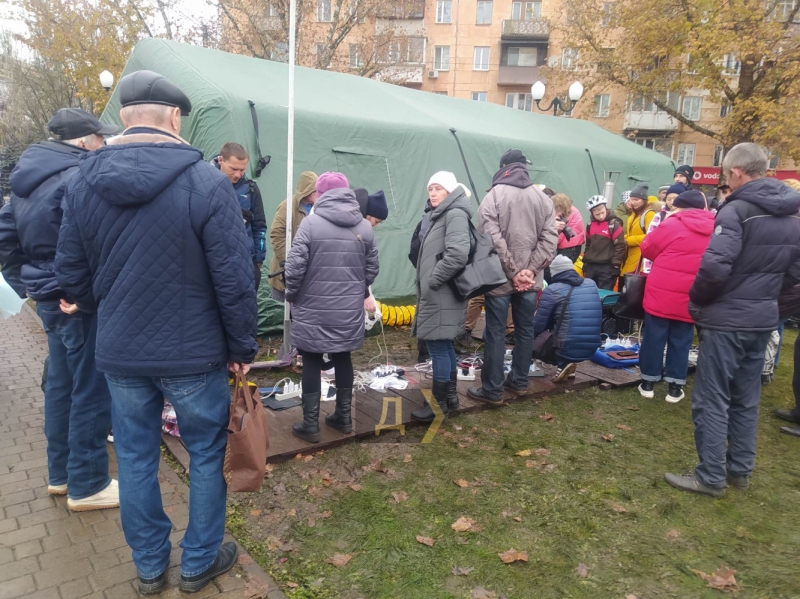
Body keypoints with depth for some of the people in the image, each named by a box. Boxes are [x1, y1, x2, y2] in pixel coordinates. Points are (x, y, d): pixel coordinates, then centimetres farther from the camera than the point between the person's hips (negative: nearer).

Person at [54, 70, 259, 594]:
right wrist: (242, 347, -4)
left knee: (136, 458, 18)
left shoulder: (83, 182, -2)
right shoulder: (207, 182, -16)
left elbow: (72, 277, 5)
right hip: (194, 353, -4)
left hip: (118, 354, 4)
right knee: (207, 454, 16)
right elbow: (235, 281, -16)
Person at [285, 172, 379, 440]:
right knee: (343, 359, 17)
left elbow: (295, 266, -14)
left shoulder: (310, 222, -12)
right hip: (349, 310, 4)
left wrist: (292, 295, 3)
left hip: (313, 310, -4)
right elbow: (372, 269, 7)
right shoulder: (365, 227, 3)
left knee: (312, 362, 7)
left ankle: (310, 425, 14)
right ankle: (344, 417, 28)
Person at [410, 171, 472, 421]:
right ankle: (450, 395, 27)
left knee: (438, 347, -3)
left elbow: (457, 255, -26)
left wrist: (433, 281, -17)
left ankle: (439, 403, 7)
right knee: (444, 346, 16)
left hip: (442, 295, -10)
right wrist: (426, 284, 13)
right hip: (437, 295, 10)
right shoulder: (442, 215, 18)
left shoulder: (455, 214, -13)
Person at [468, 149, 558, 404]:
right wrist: (530, 270, -6)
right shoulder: (543, 199, 6)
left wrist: (513, 272, -10)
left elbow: (494, 241, -15)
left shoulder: (493, 197, -6)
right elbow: (550, 240, -2)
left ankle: (492, 389, 7)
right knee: (525, 330, 14)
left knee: (495, 333, 2)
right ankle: (519, 381, 25)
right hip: (530, 279, 4)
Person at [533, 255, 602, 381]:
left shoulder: (552, 290, -10)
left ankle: (562, 363, -2)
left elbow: (538, 327, -5)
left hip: (567, 349, -6)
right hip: (592, 349, 6)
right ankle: (569, 364, 14)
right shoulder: (592, 284, 7)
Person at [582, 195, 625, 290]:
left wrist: (615, 265, -12)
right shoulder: (590, 224, 9)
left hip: (607, 268, -6)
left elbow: (620, 246, -9)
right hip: (590, 266, 6)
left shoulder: (614, 224, -8)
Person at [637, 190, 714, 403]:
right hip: (690, 298, 3)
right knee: (681, 342, 11)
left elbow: (647, 249, 1)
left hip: (661, 294, -3)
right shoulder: (714, 229, 5)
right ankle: (675, 387, 16)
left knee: (654, 338, 7)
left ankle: (648, 383, 15)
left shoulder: (671, 224, -9)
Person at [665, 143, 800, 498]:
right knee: (746, 398, 17)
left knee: (711, 399, 2)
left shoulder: (737, 210, -17)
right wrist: (770, 299, 18)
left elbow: (715, 266, -27)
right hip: (763, 319, 8)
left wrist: (697, 300, -10)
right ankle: (740, 469, 28)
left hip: (727, 319, -8)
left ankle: (710, 477, 9)